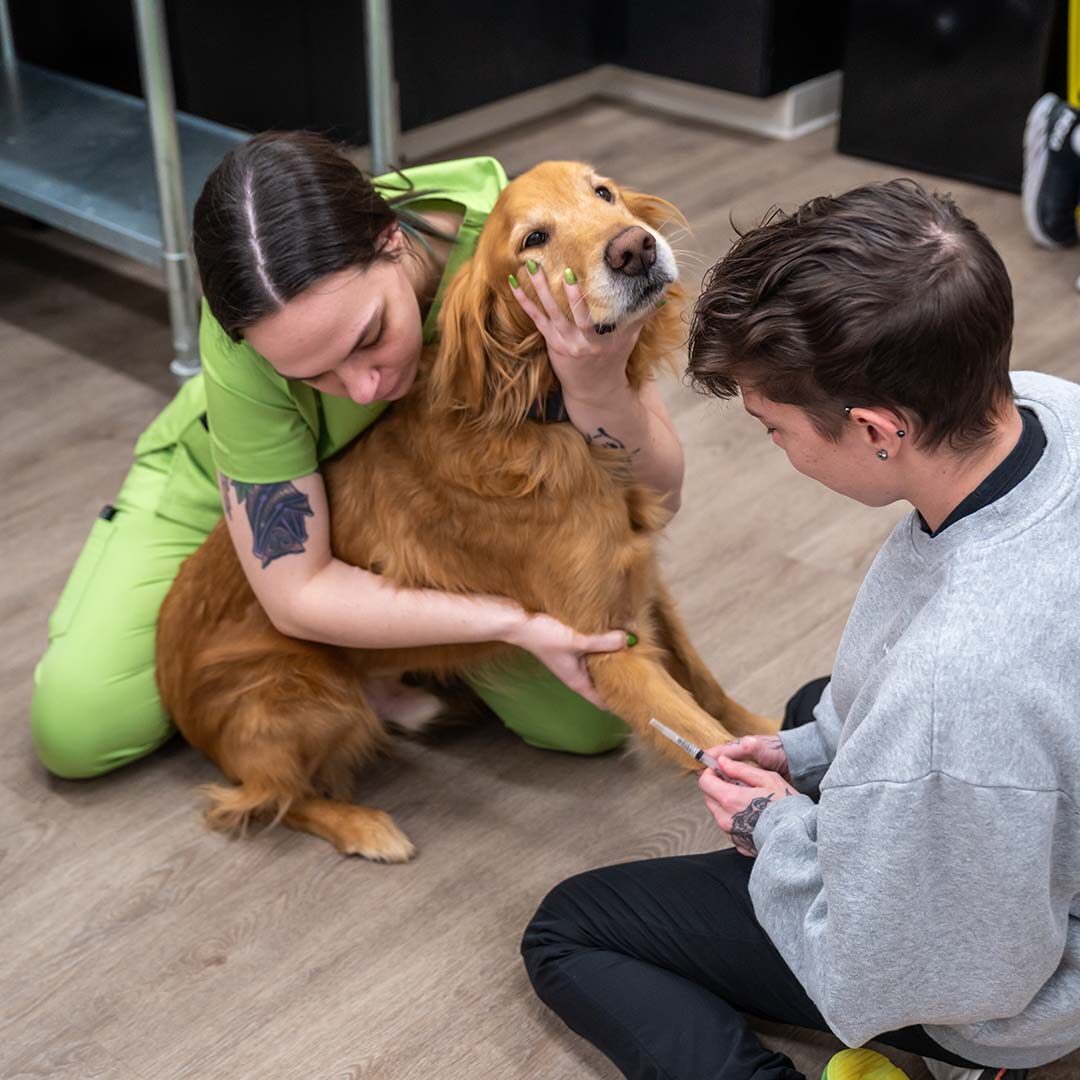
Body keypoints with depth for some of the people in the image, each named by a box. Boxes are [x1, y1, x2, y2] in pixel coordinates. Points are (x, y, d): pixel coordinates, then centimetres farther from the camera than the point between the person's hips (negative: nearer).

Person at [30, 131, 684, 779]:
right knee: (75, 727, -13)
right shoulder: (243, 345, -38)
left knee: (590, 717, -12)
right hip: (237, 478, -1)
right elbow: (297, 596, -30)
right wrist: (516, 623, -39)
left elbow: (659, 496, -27)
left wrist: (598, 390, -49)